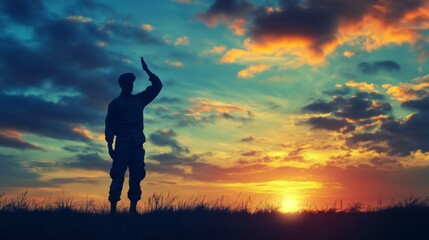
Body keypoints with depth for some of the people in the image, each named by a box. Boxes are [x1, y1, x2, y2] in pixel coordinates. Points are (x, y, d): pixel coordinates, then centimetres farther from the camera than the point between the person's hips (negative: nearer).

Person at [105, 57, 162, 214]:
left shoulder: (139, 100, 15)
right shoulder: (115, 104, 5)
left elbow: (157, 86, 12)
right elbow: (109, 125, 1)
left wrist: (146, 70, 3)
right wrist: (110, 146, -6)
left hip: (137, 145, 4)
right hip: (122, 146, -4)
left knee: (136, 176, 0)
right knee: (118, 176, -8)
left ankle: (133, 208, 3)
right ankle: (113, 208, -7)